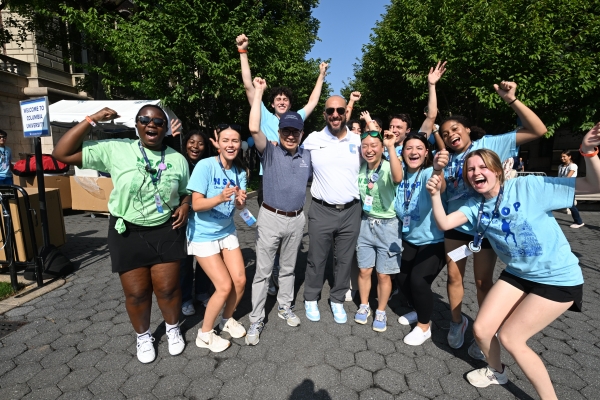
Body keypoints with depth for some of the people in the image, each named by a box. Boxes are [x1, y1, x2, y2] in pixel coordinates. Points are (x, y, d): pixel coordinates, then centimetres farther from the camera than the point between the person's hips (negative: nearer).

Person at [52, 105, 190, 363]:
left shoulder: (178, 160, 1)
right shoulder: (115, 150, -7)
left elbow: (186, 191, 14)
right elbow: (62, 153, -8)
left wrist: (185, 205, -9)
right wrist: (92, 120, -15)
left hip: (166, 232, 1)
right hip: (127, 234, -1)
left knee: (168, 288, 10)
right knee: (136, 293, 11)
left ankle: (173, 329, 37)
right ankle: (143, 336, 38)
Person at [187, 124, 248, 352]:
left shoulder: (240, 171, 0)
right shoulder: (205, 166, -19)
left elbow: (240, 207, 1)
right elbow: (196, 205, -21)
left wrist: (241, 201, -22)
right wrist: (220, 198, -38)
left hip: (227, 231, 6)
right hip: (203, 235, -6)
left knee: (240, 280, 3)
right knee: (225, 286, -7)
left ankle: (227, 320, 32)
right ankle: (205, 334, 18)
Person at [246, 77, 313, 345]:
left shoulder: (307, 157, 5)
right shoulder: (270, 152, -7)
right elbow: (254, 129, -23)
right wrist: (258, 92, -17)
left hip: (297, 219, 4)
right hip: (270, 218, -3)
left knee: (288, 268, 19)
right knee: (263, 271, 5)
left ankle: (285, 307, 38)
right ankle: (256, 320, 19)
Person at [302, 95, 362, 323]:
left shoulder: (359, 141, 3)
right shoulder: (312, 140, -2)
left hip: (351, 211, 2)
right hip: (321, 211, -1)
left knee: (345, 260, 14)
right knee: (316, 259, 11)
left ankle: (337, 300, 35)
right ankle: (311, 299, 33)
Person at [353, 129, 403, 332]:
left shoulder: (388, 167, -15)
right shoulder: (360, 168, 0)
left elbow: (398, 178, -37)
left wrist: (391, 148, -40)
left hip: (387, 225, -4)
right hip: (366, 223, 4)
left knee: (383, 274, 7)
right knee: (364, 270, 13)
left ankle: (381, 312, 27)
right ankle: (364, 306, 34)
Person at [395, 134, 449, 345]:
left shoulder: (429, 173, -21)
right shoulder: (401, 175, -4)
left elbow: (439, 187, -45)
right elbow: (399, 208, 4)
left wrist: (438, 170, -67)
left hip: (433, 241, -6)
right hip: (409, 240, 6)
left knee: (418, 280, -17)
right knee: (402, 279, 6)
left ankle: (424, 326, 11)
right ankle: (419, 311, 38)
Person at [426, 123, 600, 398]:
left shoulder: (528, 186, -17)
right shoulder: (475, 205, -2)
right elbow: (444, 223, -12)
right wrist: (435, 194, -24)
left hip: (558, 278, -5)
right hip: (517, 274, 6)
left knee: (509, 337, -5)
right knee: (481, 329, 4)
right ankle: (496, 371, 37)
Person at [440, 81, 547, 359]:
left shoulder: (490, 144, -5)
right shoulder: (447, 158, 7)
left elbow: (538, 130, -13)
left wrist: (511, 100, -22)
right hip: (456, 224, 4)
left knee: (483, 281, 8)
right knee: (453, 276, 11)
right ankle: (457, 322, 33)